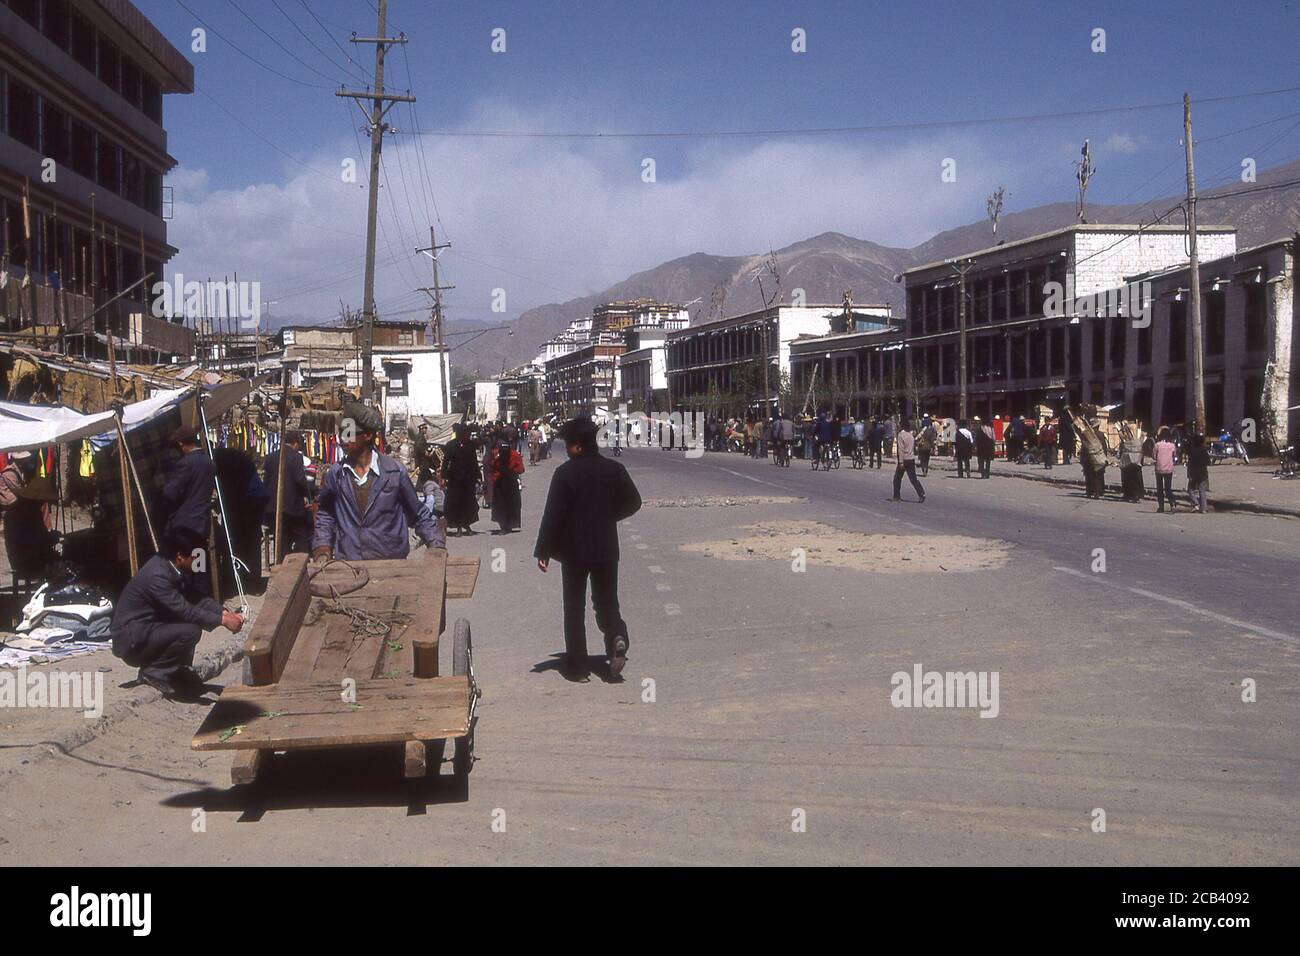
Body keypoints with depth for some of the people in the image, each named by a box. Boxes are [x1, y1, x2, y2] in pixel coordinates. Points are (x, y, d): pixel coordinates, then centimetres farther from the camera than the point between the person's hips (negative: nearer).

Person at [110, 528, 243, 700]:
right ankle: (154, 672, -10)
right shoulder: (157, 575, -26)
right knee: (190, 631, -26)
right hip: (131, 640, -9)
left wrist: (224, 612, -13)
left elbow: (200, 598, 2)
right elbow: (185, 610, -29)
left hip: (150, 626, 9)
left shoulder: (180, 569, 1)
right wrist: (221, 620, -25)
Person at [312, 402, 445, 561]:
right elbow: (325, 517, 15)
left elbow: (420, 516, 5)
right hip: (346, 565, 2)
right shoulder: (336, 473, 4)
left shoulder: (395, 472, -3)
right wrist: (322, 551, 2)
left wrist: (438, 547, -4)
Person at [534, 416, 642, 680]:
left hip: (574, 549, -3)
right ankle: (617, 637, -15)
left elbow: (553, 514, -14)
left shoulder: (565, 473, -13)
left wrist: (543, 551, -8)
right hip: (606, 548, 3)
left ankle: (577, 667, 7)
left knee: (575, 608, 7)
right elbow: (633, 502, 7)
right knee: (607, 600, 15)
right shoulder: (614, 469, 0)